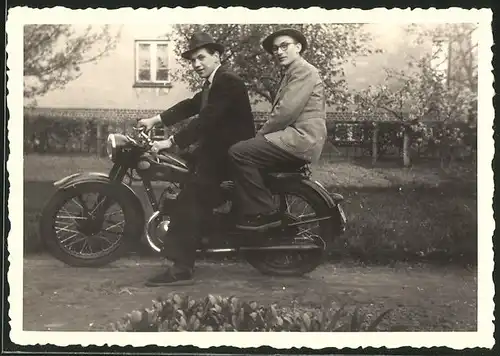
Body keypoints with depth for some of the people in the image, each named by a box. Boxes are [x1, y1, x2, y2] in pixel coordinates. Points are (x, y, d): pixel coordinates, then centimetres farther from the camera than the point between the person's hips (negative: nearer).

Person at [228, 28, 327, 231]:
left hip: (300, 139, -11)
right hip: (295, 138, 11)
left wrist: (260, 134, -7)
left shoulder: (304, 70, -7)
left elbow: (286, 112, -17)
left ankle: (264, 213, -17)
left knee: (239, 153, -19)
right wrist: (261, 136, 6)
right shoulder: (290, 74, 27)